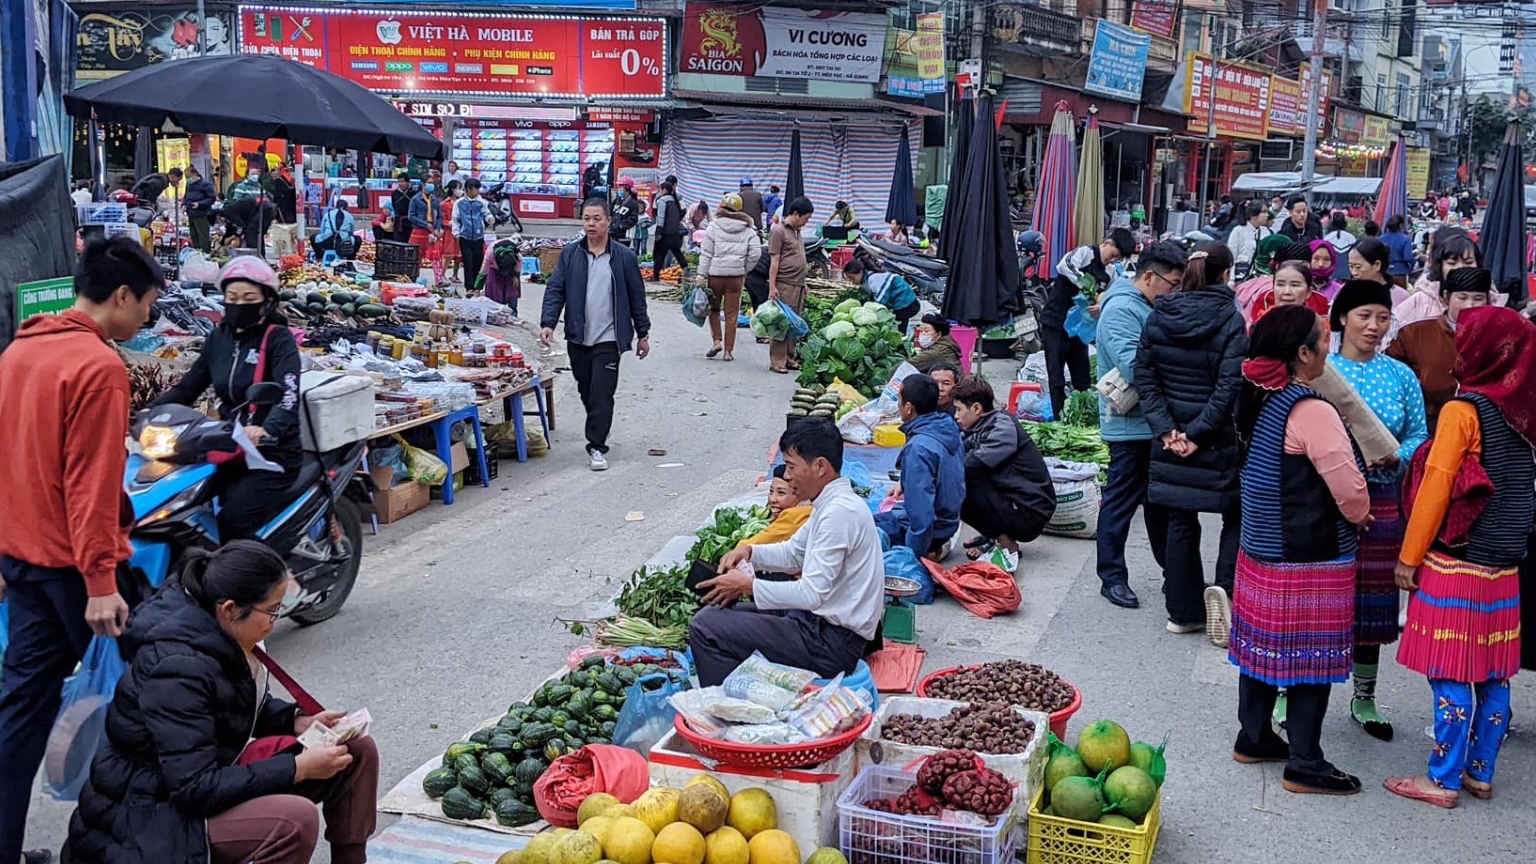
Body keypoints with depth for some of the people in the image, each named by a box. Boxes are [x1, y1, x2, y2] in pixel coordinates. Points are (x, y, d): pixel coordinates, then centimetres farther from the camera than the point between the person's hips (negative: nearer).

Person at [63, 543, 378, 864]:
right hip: (156, 812, -9)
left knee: (359, 751, 1)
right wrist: (299, 768, -27)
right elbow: (195, 789, -30)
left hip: (213, 773, 9)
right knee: (295, 820, -34)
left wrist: (300, 722, -4)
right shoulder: (179, 667, -29)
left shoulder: (225, 634, -4)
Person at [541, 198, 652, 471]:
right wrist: (548, 323, -13)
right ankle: (597, 433, 33)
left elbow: (636, 297, 4)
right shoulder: (570, 253, 3)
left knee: (602, 394, -7)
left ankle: (597, 446, -2)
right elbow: (555, 290, 1)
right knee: (586, 392, 14)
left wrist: (643, 334, 7)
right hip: (577, 337, 3)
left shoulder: (623, 257, -1)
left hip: (608, 338, -3)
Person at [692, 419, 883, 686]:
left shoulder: (840, 511, -21)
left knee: (706, 627, -15)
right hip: (820, 619, 10)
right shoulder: (832, 503, 11)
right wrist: (749, 551, 5)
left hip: (833, 642, -10)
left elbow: (813, 592, -25)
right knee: (716, 612, 14)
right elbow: (794, 552, 23)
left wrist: (748, 585, -16)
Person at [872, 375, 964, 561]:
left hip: (927, 530, -9)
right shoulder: (950, 431, 0)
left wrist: (915, 555, -22)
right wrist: (905, 483, 16)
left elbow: (921, 509, -29)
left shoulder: (918, 448, -27)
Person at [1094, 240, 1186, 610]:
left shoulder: (1150, 307, 12)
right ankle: (1112, 577, 10)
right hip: (1130, 425, -9)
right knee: (1121, 501, 0)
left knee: (1159, 498, 19)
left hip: (1154, 425, 9)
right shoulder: (1121, 309, -17)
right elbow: (1132, 367, -29)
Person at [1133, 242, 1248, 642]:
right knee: (1236, 516, 14)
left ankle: (1184, 612, 17)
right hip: (1217, 442, -4)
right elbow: (1229, 386, -17)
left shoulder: (1157, 317, 2)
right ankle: (1225, 587, -6)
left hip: (1170, 437, 4)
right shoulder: (1230, 320, -10)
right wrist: (1198, 433, -13)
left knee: (1180, 523, 11)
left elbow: (1145, 377, 0)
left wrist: (1166, 429, -3)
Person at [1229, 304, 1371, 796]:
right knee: (1311, 656, 1)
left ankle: (1254, 738, 29)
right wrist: (1359, 516, 2)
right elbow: (1351, 494, -19)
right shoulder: (1312, 412, -22)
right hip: (1311, 559, -8)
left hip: (1259, 548, 9)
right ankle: (1304, 765, 10)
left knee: (1264, 644, 17)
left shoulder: (1261, 401, 5)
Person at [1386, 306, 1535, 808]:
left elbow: (1436, 489, -14)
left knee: (1450, 674, 0)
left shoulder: (1463, 410, -14)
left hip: (1456, 564, -7)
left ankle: (1444, 781, 7)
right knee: (1493, 674, 13)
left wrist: (1409, 557, -7)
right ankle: (1480, 772, 23)